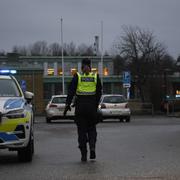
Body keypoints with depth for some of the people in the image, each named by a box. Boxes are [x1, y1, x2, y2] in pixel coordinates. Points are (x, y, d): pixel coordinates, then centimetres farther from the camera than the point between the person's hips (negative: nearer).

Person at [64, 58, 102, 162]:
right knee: (92, 128, 15)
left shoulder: (77, 76, -1)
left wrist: (68, 104, -3)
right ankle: (92, 147, -10)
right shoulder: (95, 76, 4)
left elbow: (71, 91, -5)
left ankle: (84, 155, 3)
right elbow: (99, 92, 5)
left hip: (80, 105, -1)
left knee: (82, 130, 6)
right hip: (92, 105, 1)